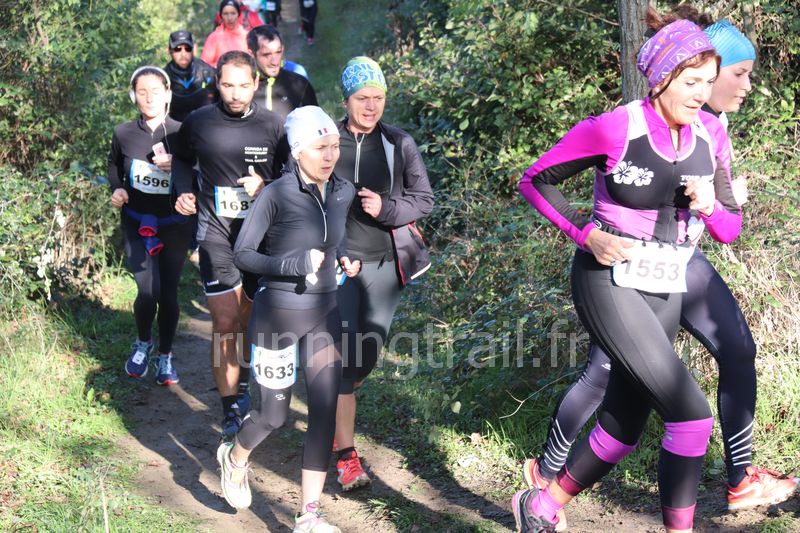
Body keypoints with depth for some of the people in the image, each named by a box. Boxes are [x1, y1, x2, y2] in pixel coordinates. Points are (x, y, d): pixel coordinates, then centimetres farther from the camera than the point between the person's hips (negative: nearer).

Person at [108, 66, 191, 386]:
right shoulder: (123, 134, -6)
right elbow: (114, 165, 15)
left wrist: (173, 166, -22)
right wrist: (117, 189, -3)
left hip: (174, 226, 0)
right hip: (137, 224, 0)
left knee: (168, 293, 6)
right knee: (148, 291, -14)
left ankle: (166, 357, 27)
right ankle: (143, 343, 16)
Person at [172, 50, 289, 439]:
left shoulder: (272, 125, -4)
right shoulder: (198, 123, -3)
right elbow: (182, 160, 16)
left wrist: (266, 185, -15)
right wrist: (183, 192, -1)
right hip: (216, 232, -1)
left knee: (252, 319, 14)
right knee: (225, 323, -8)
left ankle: (243, 380, 39)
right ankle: (231, 408, 2)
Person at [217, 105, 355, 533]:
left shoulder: (344, 192, 0)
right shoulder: (276, 195, -18)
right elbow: (242, 254, -13)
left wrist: (344, 259, 2)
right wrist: (294, 265, -24)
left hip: (324, 315, 5)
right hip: (277, 316, -5)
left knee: (325, 413, -1)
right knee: (274, 415, 7)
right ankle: (234, 458, 42)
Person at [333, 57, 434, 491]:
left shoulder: (399, 143, 3)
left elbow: (424, 199, 5)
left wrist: (386, 208, -14)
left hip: (384, 263, 2)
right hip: (338, 261, -2)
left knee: (369, 353, 8)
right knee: (344, 354, -8)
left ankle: (333, 410, 41)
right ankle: (346, 456, -2)